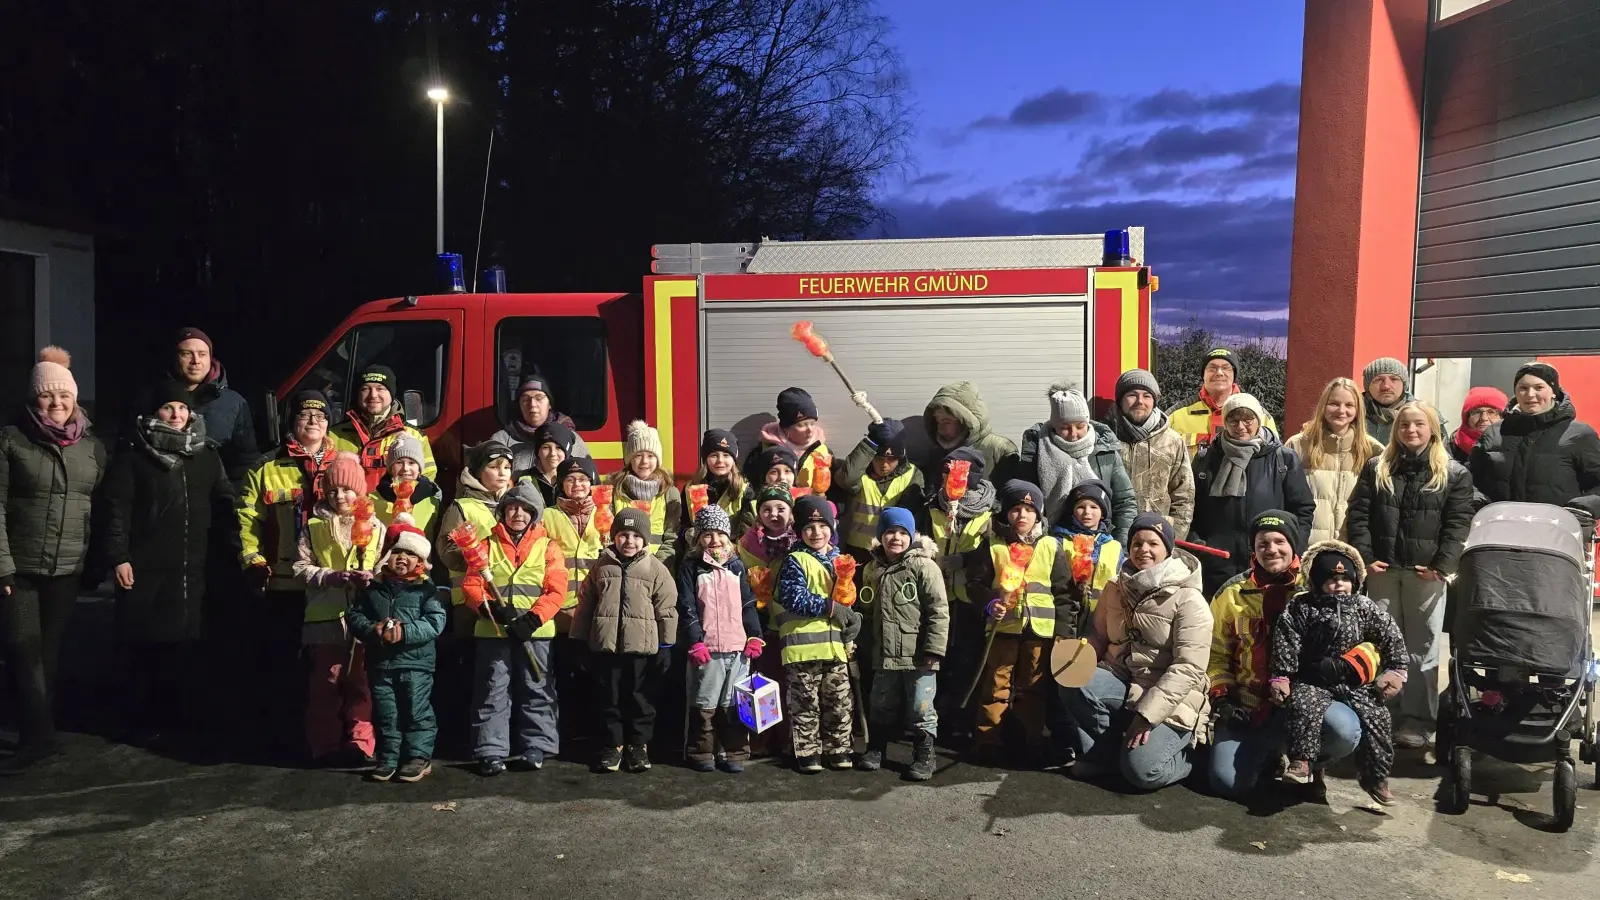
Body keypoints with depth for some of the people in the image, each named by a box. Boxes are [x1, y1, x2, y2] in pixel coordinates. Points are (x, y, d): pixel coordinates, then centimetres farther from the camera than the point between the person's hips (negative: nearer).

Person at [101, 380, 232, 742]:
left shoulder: (207, 455, 12)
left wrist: (237, 546, 3)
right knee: (145, 644, 2)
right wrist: (118, 557, -10)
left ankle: (186, 714, 14)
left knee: (188, 642, 4)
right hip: (145, 567, -3)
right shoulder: (134, 454, 1)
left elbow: (226, 504, 13)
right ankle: (144, 719, 13)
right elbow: (117, 507, -3)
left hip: (193, 567, 3)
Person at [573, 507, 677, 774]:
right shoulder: (602, 566, 7)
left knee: (641, 700, 7)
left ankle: (639, 746, 20)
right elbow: (585, 604, 10)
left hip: (643, 647, -2)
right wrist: (579, 641, 9)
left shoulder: (656, 568, 0)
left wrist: (665, 646, -2)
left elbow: (666, 609, 0)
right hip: (605, 646, 2)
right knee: (609, 700, 9)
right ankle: (612, 746, 22)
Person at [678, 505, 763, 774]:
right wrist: (695, 641, -11)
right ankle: (702, 754, 13)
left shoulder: (736, 565, 12)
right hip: (707, 648, -3)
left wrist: (755, 636, 5)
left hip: (738, 647, 3)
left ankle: (733, 753, 14)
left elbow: (749, 603, 13)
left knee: (735, 705, 6)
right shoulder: (691, 568, 1)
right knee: (704, 704, 3)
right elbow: (686, 608, -4)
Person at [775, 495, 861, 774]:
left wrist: (852, 621, -1)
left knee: (838, 704, 13)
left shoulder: (840, 561, 13)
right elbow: (792, 599, -19)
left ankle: (838, 750, 26)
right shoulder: (795, 561, -7)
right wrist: (830, 608, -19)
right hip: (804, 645, -6)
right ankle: (808, 753, 15)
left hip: (835, 644, 6)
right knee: (805, 705, 4)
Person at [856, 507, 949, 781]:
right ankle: (875, 749, 34)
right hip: (884, 655, 5)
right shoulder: (873, 569, 9)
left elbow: (939, 611, -13)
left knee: (920, 709, 4)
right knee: (881, 706, 17)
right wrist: (868, 643, 17)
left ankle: (923, 757, 18)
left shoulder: (924, 566, -10)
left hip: (917, 656, -5)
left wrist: (933, 649, -16)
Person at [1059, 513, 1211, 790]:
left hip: (1169, 701, -5)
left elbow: (1188, 669, -17)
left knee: (1140, 770, -26)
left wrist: (1147, 714, -24)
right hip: (1121, 684, 5)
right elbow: (1097, 637, 11)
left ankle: (1185, 755, 9)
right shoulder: (1115, 589, 8)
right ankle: (1101, 754, -2)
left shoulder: (1189, 601, -10)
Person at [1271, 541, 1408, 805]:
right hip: (1312, 680, -2)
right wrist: (1280, 677, -12)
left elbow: (1391, 637, 8)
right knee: (1304, 707, -29)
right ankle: (1301, 761, -23)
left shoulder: (1364, 608, 4)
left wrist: (1396, 670, 2)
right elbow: (1285, 643, -8)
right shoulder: (1301, 607, -5)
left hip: (1355, 682, 3)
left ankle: (1376, 776, 5)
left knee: (1376, 717, -8)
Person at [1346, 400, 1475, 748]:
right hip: (1382, 571, 2)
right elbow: (1359, 515, 4)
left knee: (1422, 648, 3)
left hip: (1426, 573, -2)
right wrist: (1364, 557, -7)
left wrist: (1442, 565, -12)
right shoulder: (1376, 469, 9)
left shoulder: (1454, 474, 4)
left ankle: (1418, 721, 8)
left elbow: (1457, 524, -3)